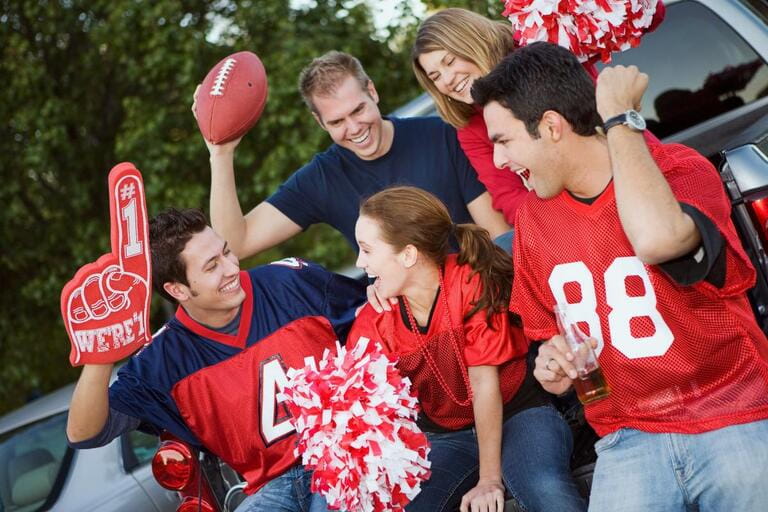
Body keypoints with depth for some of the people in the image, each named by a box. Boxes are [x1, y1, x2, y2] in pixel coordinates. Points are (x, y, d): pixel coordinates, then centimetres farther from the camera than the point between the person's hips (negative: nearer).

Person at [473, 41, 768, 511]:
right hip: (630, 437, 3)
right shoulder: (534, 216, 7)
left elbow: (657, 238, -34)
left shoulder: (681, 171, -9)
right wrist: (554, 367, -2)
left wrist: (619, 118, -21)